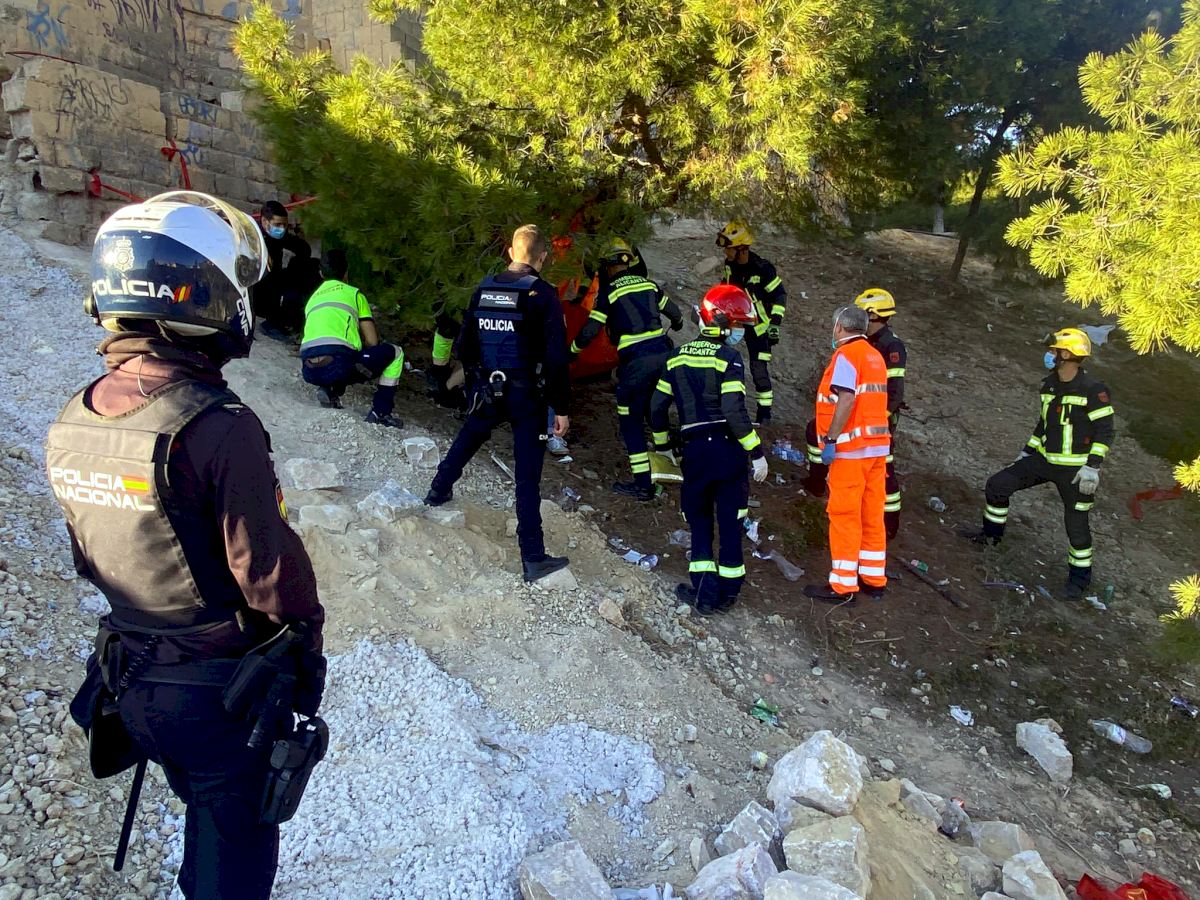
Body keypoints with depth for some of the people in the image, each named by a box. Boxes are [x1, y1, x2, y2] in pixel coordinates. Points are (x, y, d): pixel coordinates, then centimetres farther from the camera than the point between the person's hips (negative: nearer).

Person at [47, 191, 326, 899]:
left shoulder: (71, 425, -5)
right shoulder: (219, 429, -28)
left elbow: (90, 556, 7)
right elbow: (272, 570, -22)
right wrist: (307, 657, -6)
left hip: (129, 675, 7)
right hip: (223, 684, -6)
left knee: (202, 806, 29)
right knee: (233, 841, 17)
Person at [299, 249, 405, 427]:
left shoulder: (312, 298, 30)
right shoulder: (354, 293, 16)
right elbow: (372, 342, 12)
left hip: (309, 372, 6)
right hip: (338, 365, -5)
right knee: (395, 353, 15)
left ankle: (329, 390, 10)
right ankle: (380, 412, 7)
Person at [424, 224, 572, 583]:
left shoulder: (483, 288, 3)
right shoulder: (543, 294, -11)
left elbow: (465, 344, 10)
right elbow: (556, 357, -15)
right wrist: (562, 408, -9)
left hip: (486, 391, 4)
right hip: (526, 396, -4)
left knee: (465, 441, 33)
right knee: (527, 477, 0)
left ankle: (438, 491, 51)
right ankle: (533, 558, 5)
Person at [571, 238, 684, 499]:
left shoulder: (609, 290, -4)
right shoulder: (647, 283, 12)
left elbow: (590, 330, -5)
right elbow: (672, 310, 26)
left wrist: (572, 350, 13)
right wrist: (677, 323, 49)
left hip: (635, 360, -6)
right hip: (662, 352, 6)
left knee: (631, 421, 2)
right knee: (655, 407, 27)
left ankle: (643, 484, 1)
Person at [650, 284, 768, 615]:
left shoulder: (678, 356, 9)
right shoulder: (728, 357, -9)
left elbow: (657, 406, 10)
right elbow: (735, 411, -18)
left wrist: (663, 444, 23)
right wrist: (756, 452, -11)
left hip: (694, 451, 4)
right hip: (728, 449, -3)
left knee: (699, 521, 15)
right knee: (730, 522, 9)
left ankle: (704, 593, 10)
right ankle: (728, 592, 16)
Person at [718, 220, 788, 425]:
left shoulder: (762, 269, -22)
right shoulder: (730, 264, -2)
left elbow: (780, 295, -14)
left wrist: (775, 323, -20)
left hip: (757, 325, -6)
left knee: (759, 367, -8)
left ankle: (765, 410, 4)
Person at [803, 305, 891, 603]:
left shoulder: (846, 355, -10)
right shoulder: (875, 356, 15)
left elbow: (846, 400, -22)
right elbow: (872, 401, 15)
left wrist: (830, 439, -20)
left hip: (851, 448, -8)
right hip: (878, 445, 8)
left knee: (844, 515, -3)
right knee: (872, 515, 13)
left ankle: (843, 585, 1)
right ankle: (874, 580, 21)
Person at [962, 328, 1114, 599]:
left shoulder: (1093, 391, -16)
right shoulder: (1049, 386, 6)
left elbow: (1105, 431, -15)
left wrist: (1092, 467, -21)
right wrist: (1027, 450, 18)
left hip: (1075, 469, -7)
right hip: (1044, 460, 7)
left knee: (1076, 522, 1)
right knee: (998, 485, 0)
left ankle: (1080, 576, 19)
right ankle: (992, 533, 19)